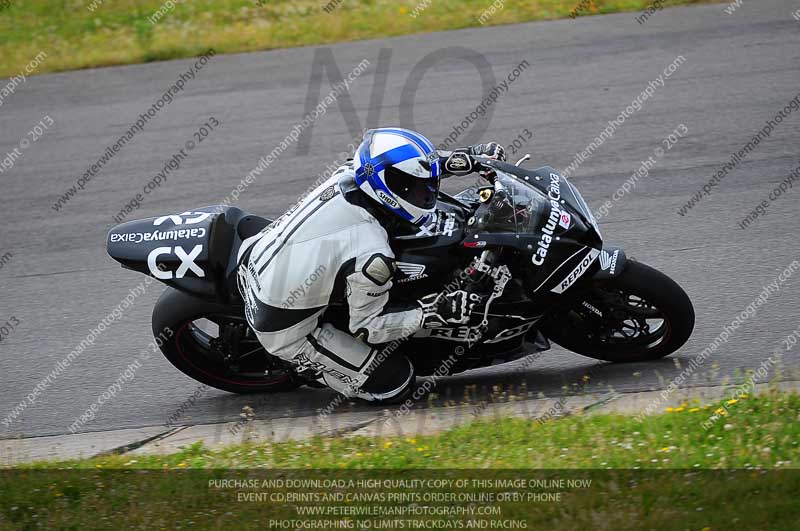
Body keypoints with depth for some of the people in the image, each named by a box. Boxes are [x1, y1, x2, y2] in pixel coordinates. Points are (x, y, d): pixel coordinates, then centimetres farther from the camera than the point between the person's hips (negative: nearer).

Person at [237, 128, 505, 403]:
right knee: (395, 382, -2)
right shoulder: (371, 256, -30)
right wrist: (433, 312, -18)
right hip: (286, 331, -8)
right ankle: (306, 364, 8)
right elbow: (367, 325, -15)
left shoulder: (349, 173, -12)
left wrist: (469, 156, 8)